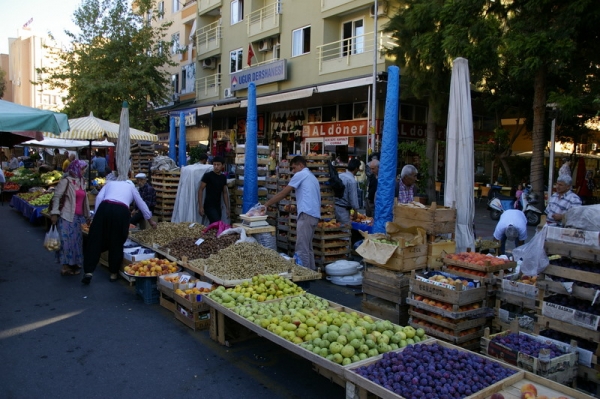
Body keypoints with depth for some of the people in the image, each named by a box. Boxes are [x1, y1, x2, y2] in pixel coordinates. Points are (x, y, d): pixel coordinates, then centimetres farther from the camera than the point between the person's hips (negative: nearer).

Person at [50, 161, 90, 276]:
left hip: (78, 217, 7)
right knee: (67, 240, -6)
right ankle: (66, 266, -1)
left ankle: (73, 264, 19)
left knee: (76, 240, 10)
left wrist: (87, 215, 20)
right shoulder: (66, 181, -7)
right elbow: (56, 197, -11)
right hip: (66, 216, -7)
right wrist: (54, 213, -17)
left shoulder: (81, 181, 15)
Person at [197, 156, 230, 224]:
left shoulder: (223, 177, 10)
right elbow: (200, 190, -6)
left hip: (218, 206, 6)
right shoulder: (208, 175, -6)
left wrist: (227, 208, 11)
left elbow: (225, 193, 15)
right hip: (209, 206, -6)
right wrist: (200, 206, -13)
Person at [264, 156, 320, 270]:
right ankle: (311, 271, 18)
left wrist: (266, 204, 1)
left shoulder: (300, 175, -1)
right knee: (308, 247, 14)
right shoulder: (312, 177, 26)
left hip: (306, 214, -10)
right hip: (314, 215, 10)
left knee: (302, 248, -8)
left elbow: (283, 193, -4)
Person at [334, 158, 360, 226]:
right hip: (343, 209, -8)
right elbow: (353, 198, -16)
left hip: (335, 207, 8)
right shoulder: (352, 181, -18)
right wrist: (356, 210, -4)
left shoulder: (339, 176, 4)